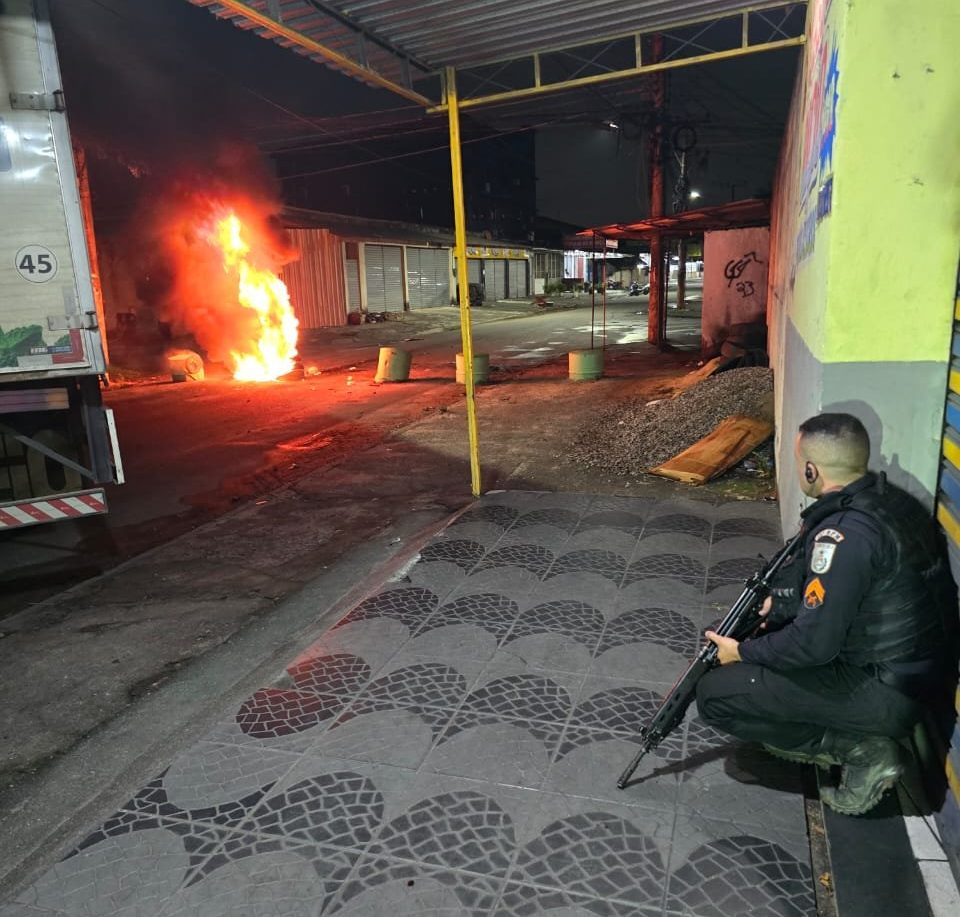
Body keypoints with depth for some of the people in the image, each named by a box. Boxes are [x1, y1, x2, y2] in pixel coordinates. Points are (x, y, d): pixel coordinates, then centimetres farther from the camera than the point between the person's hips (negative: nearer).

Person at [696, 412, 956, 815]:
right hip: (912, 669, 9)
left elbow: (813, 643, -26)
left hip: (882, 693, -9)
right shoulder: (885, 498, -1)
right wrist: (777, 599, 5)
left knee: (714, 693, -7)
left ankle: (858, 747, -2)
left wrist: (743, 652, -10)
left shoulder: (845, 534, -29)